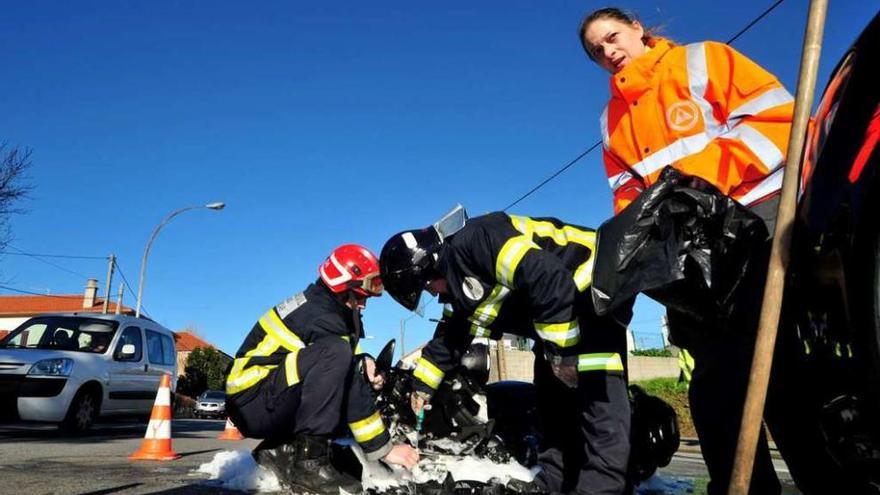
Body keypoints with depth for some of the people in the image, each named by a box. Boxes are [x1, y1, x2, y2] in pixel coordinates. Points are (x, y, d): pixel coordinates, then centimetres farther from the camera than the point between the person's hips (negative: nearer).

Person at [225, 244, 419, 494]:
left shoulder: (315, 303, 10)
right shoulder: (322, 317, -19)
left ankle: (282, 448, 4)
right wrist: (383, 448, -17)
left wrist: (361, 365, 1)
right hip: (253, 402, -10)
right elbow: (350, 389, -21)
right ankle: (308, 460, -27)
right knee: (334, 352, -28)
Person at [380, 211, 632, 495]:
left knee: (598, 391, -21)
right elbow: (449, 339, 26)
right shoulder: (459, 286, 12)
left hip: (591, 281, -11)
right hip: (562, 304, 11)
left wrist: (562, 350, -25)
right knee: (553, 396, 10)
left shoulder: (475, 240, -22)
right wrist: (422, 384, 31)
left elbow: (548, 279, -30)